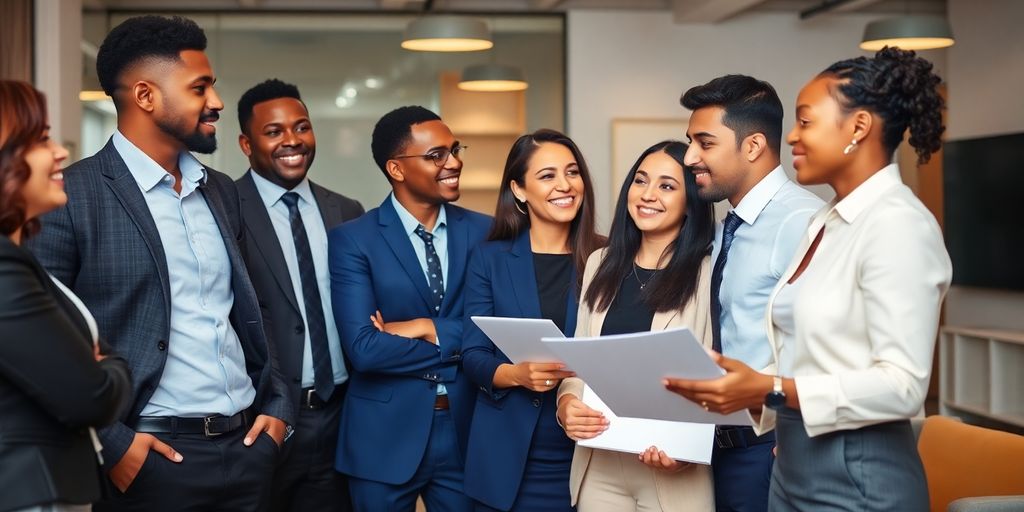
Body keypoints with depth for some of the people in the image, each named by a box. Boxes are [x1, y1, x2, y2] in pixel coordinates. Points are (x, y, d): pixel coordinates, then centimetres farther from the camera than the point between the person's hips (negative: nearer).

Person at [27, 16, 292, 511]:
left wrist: (276, 404, 9)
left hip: (248, 446, 6)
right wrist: (110, 443, -13)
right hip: (153, 456, -6)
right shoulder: (72, 196, -8)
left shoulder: (222, 191, 12)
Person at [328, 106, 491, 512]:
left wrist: (428, 327, -13)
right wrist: (456, 341, -11)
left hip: (468, 430, 3)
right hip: (385, 437, -2)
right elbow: (364, 349, -16)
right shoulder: (352, 240, -6)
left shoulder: (485, 233, 3)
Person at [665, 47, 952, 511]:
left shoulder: (898, 225, -16)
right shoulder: (825, 222, 10)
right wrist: (739, 391, 0)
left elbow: (903, 385, -22)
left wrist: (770, 390, -24)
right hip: (794, 468, 8)